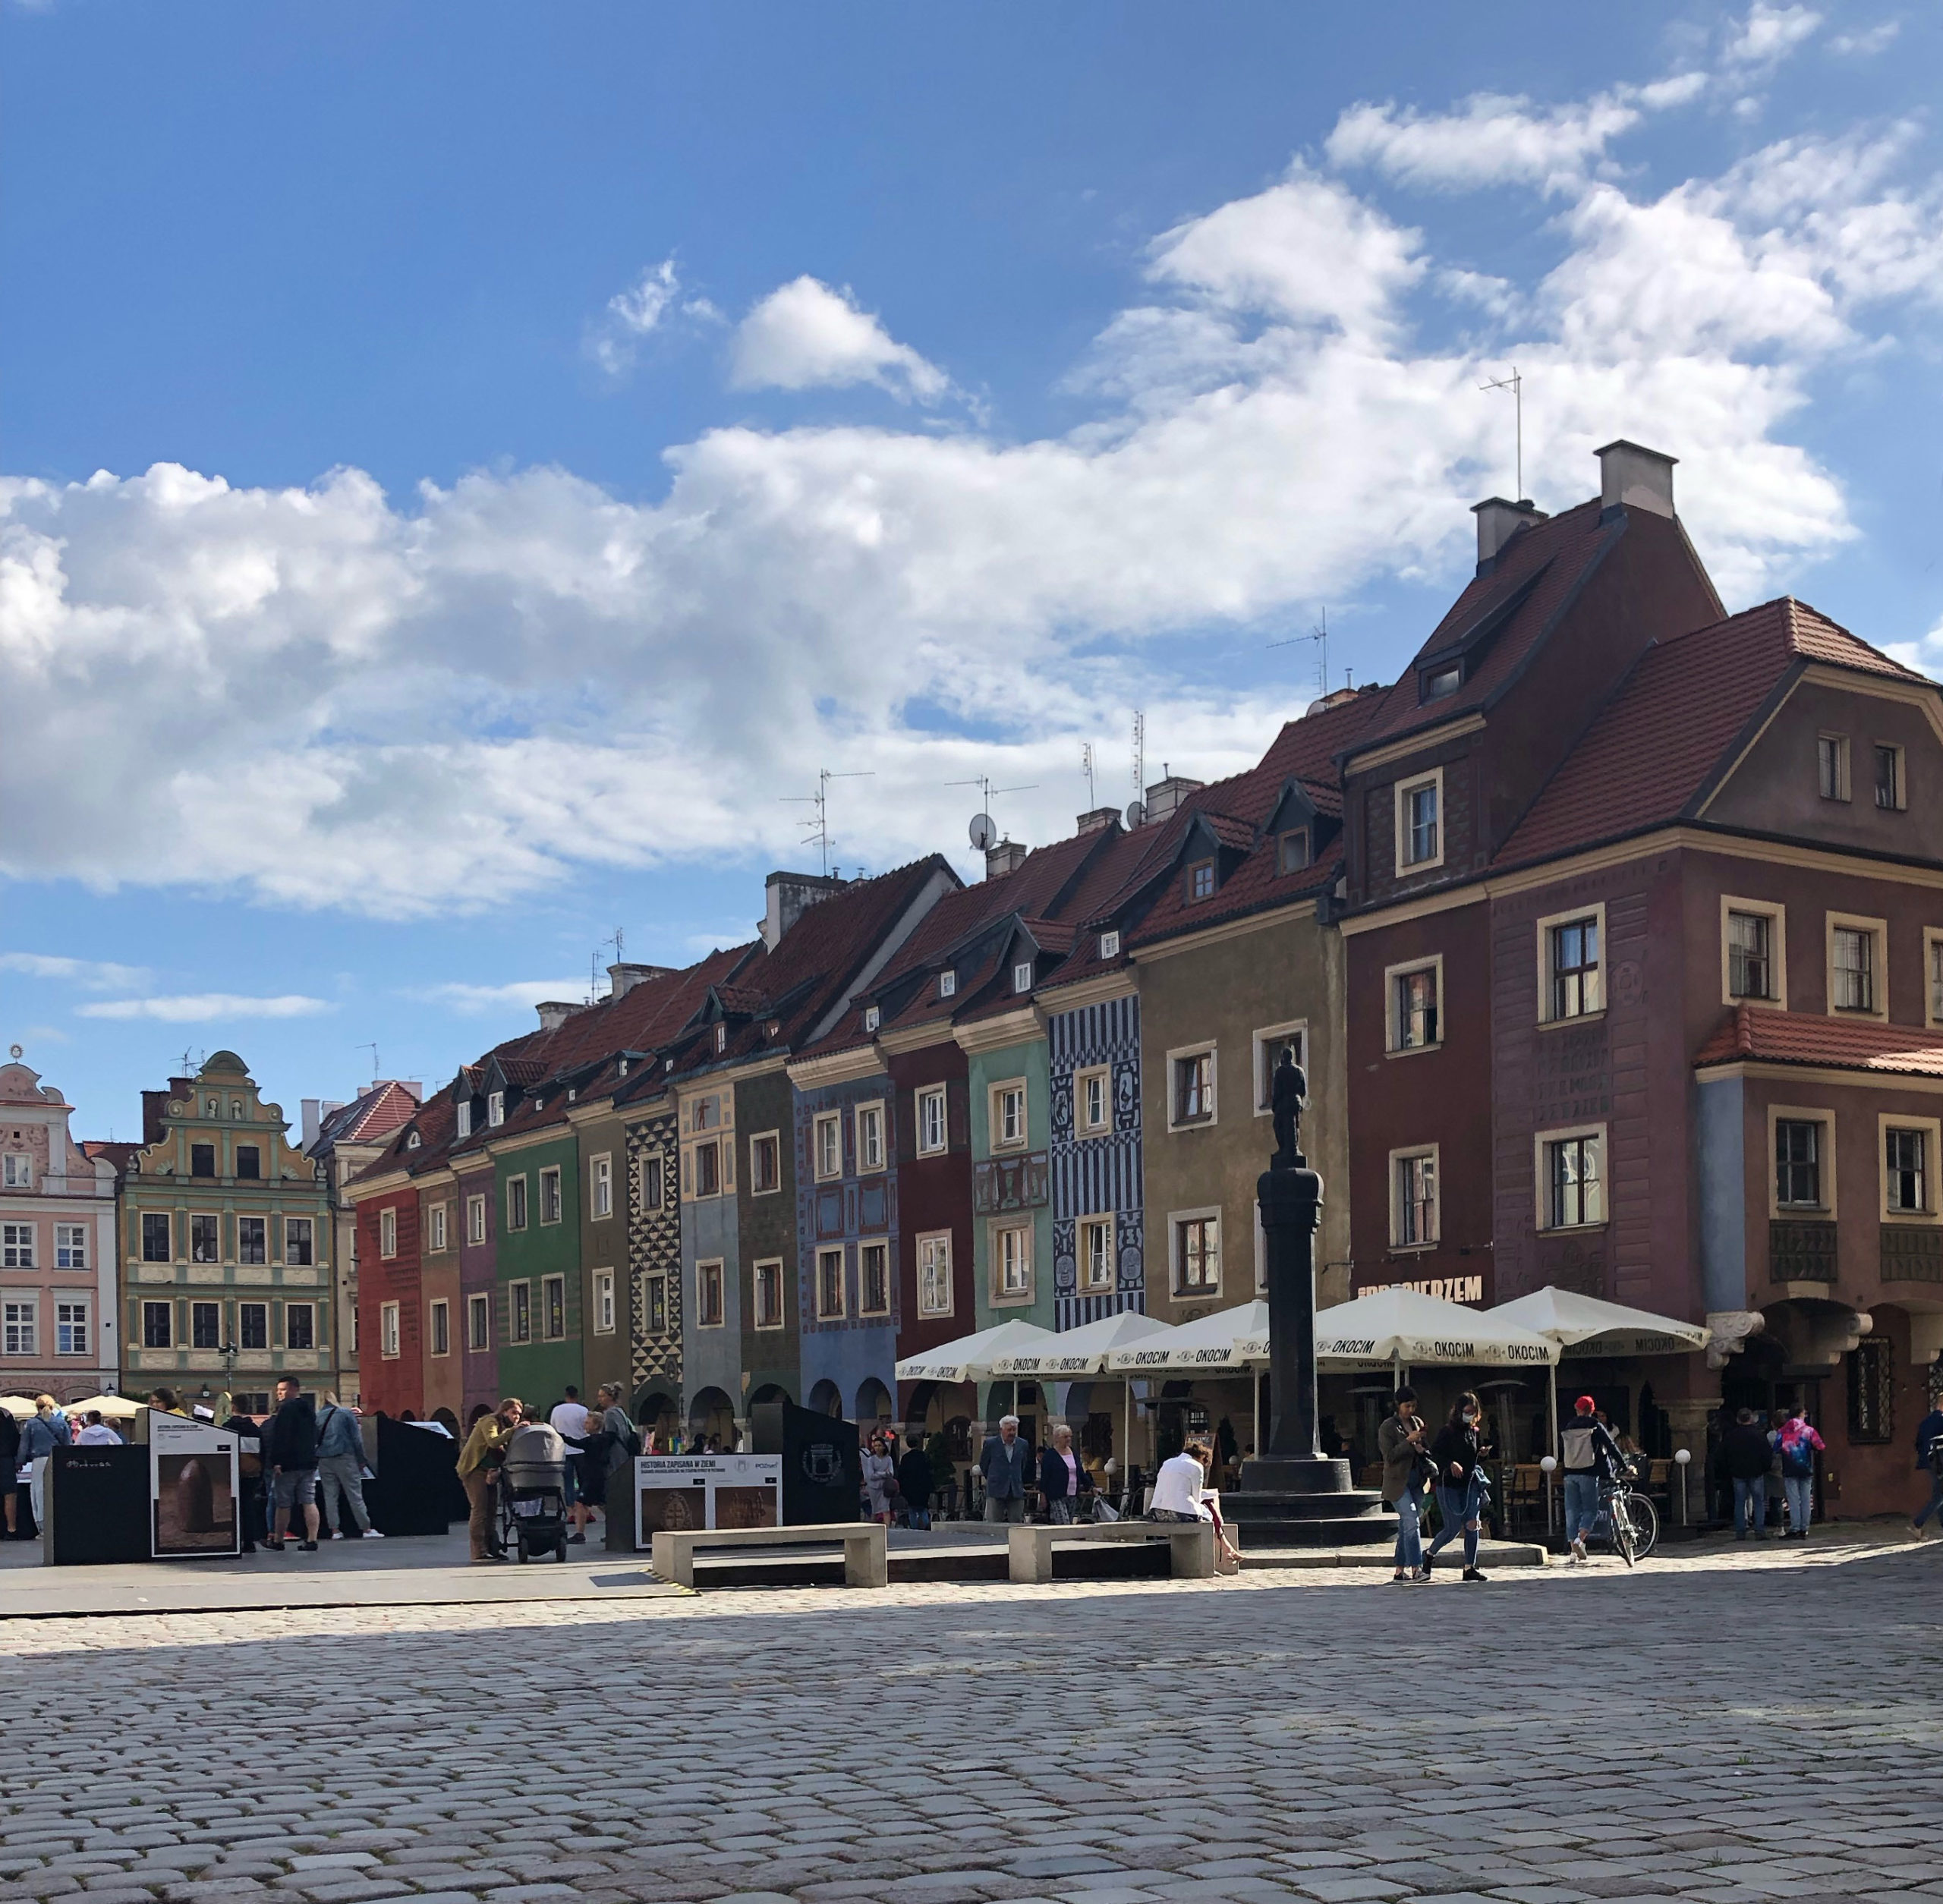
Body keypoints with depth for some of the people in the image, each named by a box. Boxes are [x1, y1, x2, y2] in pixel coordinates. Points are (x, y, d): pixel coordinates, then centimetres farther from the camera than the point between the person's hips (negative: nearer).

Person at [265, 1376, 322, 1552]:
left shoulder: (286, 1408, -11)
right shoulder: (309, 1409, 16)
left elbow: (279, 1437, -18)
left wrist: (276, 1462, -20)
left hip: (288, 1464, -7)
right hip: (309, 1462, 7)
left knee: (283, 1504, 2)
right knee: (309, 1502, 2)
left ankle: (277, 1541, 10)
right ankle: (311, 1540, -4)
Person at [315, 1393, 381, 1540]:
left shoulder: (318, 1417, 9)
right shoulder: (346, 1414, 1)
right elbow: (357, 1439, -3)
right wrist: (362, 1460, 0)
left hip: (324, 1461, 3)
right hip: (344, 1459, -3)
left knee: (330, 1496, 6)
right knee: (355, 1495, -1)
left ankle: (335, 1529, 1)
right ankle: (366, 1529, -1)